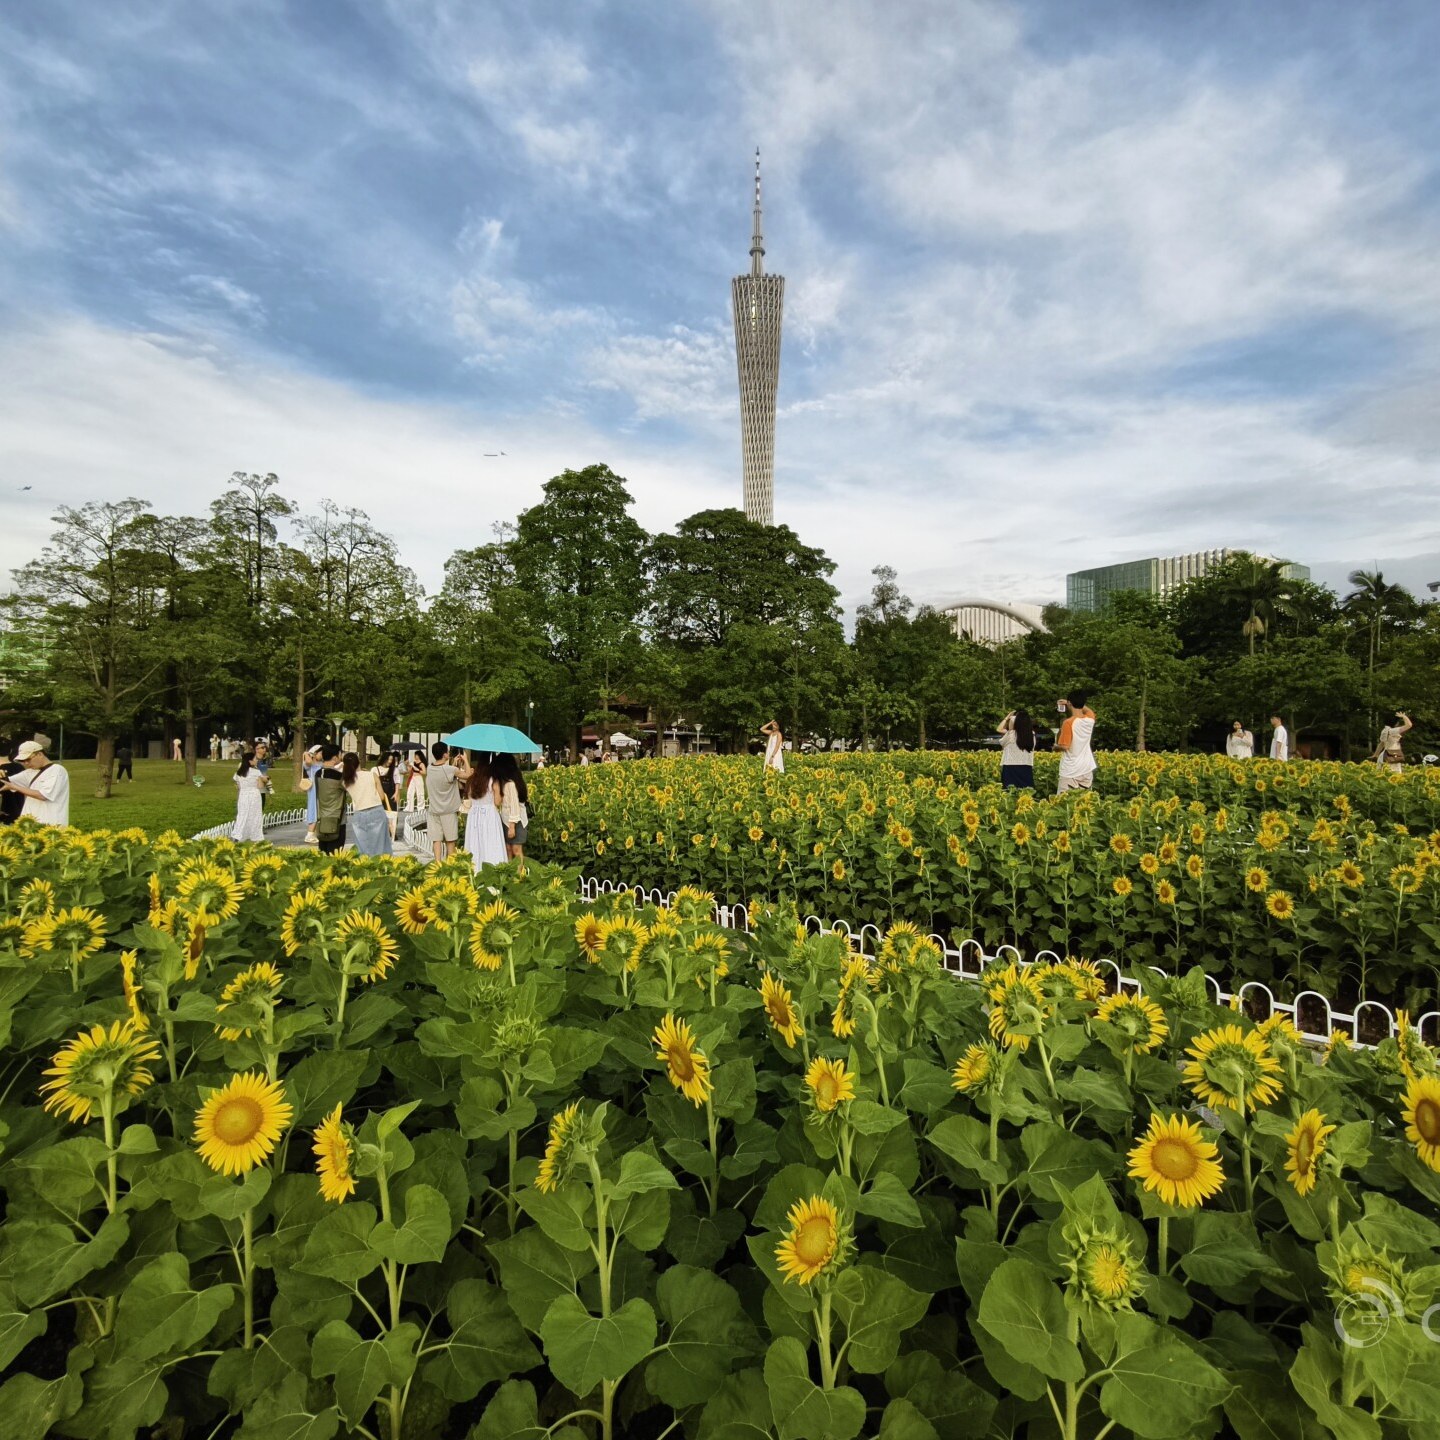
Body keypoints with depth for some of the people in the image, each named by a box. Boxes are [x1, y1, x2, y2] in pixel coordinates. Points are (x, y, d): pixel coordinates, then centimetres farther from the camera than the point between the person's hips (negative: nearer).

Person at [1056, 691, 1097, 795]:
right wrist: (1078, 702, 26)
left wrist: (1055, 746, 2)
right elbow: (1089, 710, 28)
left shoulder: (1069, 722, -17)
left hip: (1071, 772, -6)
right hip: (1087, 770, 6)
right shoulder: (1090, 719, 3)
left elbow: (1064, 746, -18)